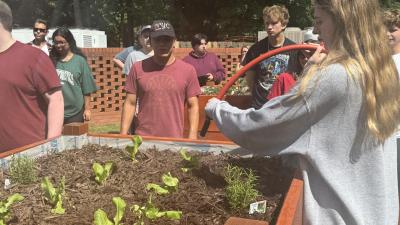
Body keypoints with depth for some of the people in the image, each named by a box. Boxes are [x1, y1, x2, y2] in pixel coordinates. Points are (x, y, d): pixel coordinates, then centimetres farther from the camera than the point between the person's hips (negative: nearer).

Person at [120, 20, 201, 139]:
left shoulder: (188, 70, 0)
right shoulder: (138, 68, 1)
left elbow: (193, 106, 2)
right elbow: (130, 104, 3)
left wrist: (192, 136, -5)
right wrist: (123, 136, -1)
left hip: (175, 140, 0)